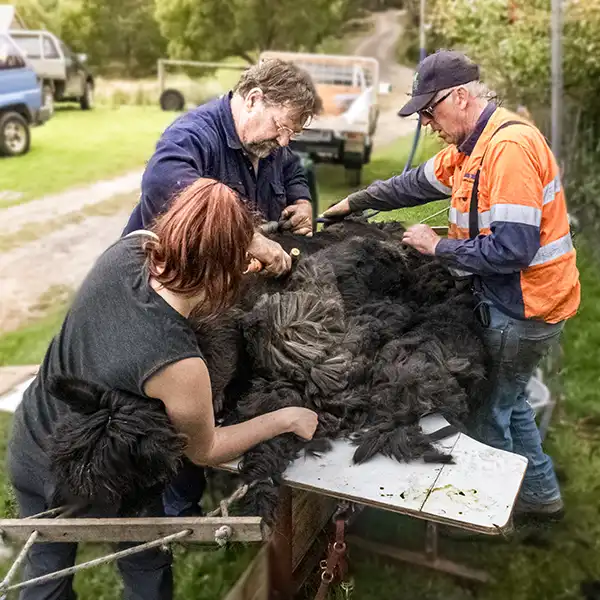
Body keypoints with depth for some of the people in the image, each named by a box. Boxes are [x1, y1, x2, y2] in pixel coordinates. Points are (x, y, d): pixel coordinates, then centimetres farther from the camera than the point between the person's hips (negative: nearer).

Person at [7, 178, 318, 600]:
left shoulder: (126, 250, -24)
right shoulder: (179, 365, -39)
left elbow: (151, 236, 5)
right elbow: (204, 451, -17)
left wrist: (244, 246, 4)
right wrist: (286, 418, -8)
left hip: (29, 445, 6)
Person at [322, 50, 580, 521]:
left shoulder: (509, 146, -25)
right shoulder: (475, 143, 6)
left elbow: (512, 248, -29)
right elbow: (418, 182, 20)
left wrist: (439, 246, -17)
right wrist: (354, 202, 21)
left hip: (525, 308, -10)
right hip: (510, 300, 10)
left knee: (489, 410, 7)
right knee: (504, 399, 23)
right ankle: (541, 495, 40)